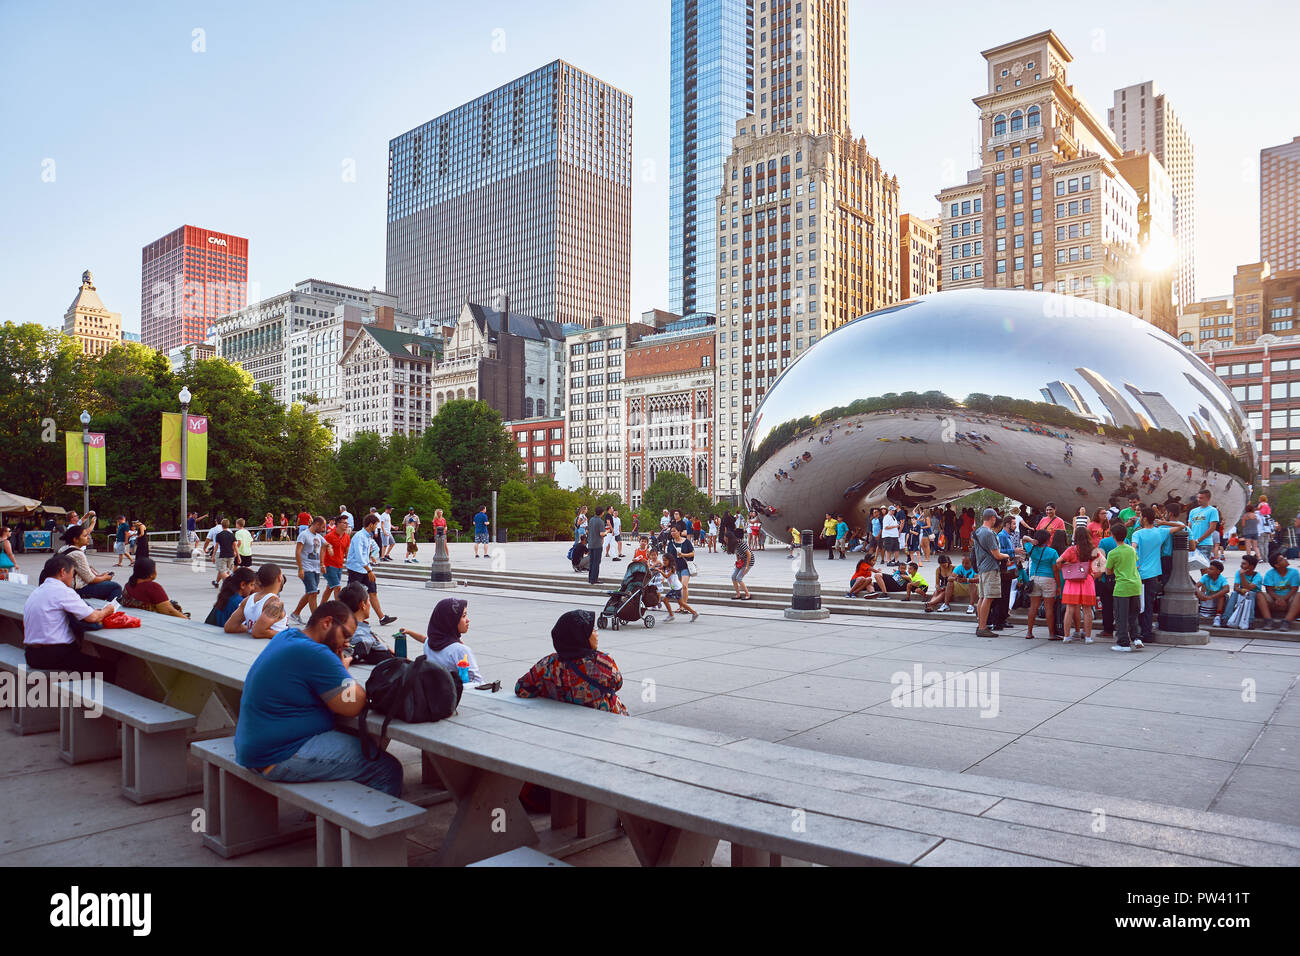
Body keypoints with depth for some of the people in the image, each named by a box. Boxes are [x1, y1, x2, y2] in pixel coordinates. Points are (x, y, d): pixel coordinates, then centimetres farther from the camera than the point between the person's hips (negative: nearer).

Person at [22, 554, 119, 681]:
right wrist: (106, 610, 8)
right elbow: (92, 617, -13)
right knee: (109, 668, -6)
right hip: (53, 655, -9)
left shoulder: (36, 591, 14)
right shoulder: (62, 590, -12)